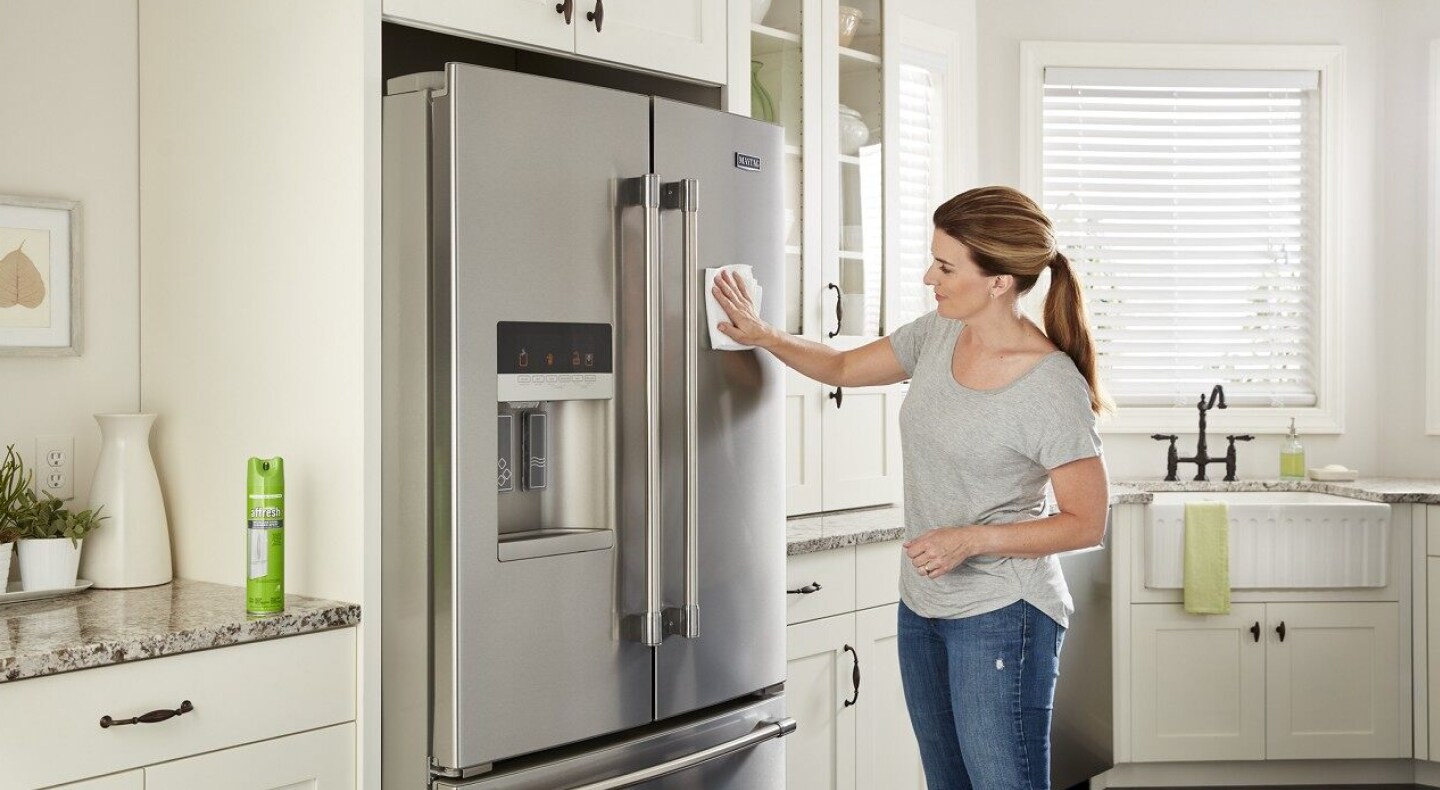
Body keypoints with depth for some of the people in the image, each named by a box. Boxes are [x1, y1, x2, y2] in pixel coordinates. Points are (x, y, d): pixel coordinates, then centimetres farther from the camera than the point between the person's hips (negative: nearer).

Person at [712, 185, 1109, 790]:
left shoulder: (1052, 388, -19)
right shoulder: (937, 336, 2)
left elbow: (1086, 523, -13)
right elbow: (843, 368, 17)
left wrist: (974, 539, -21)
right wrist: (764, 336, 4)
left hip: (1000, 617, -7)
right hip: (922, 607, 7)